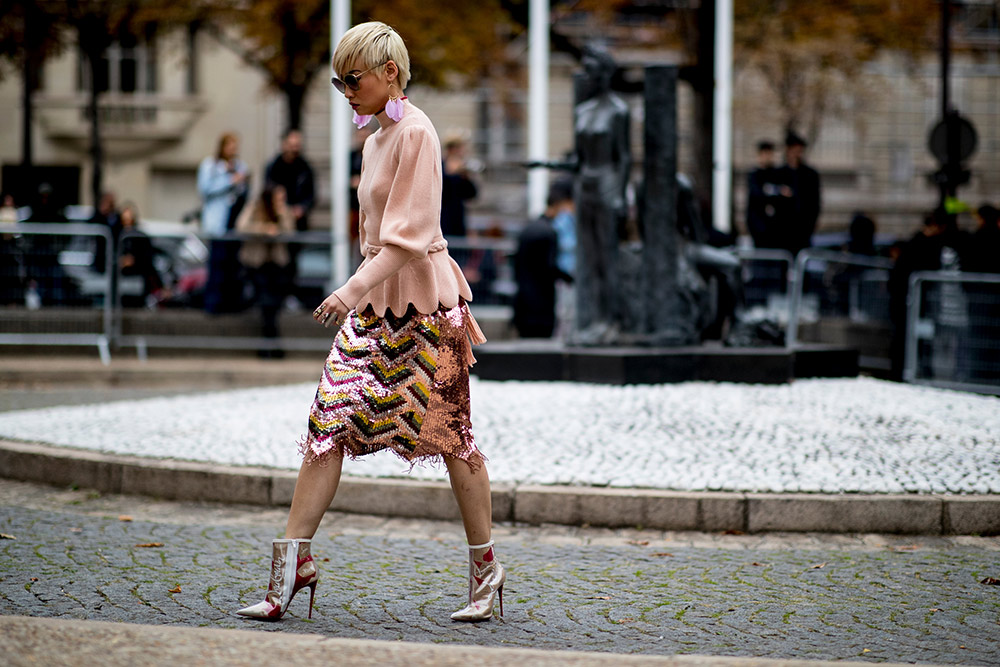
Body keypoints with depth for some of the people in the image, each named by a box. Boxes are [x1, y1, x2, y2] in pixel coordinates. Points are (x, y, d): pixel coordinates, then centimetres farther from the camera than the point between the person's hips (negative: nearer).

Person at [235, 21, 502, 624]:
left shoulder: (415, 133, -12)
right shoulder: (377, 139, 15)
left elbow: (408, 235, -20)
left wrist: (353, 290, -26)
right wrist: (360, 294, 19)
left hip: (422, 305, -8)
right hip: (375, 305, 8)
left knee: (449, 437, 1)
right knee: (329, 426, -3)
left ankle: (487, 569, 14)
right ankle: (294, 562, -6)